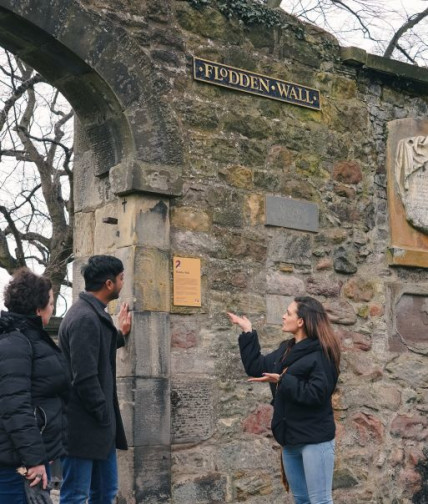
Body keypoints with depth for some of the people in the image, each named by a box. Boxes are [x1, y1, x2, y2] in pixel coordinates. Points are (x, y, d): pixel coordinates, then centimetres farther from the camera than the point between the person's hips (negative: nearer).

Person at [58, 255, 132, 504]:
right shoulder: (85, 318, -20)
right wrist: (104, 416, -15)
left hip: (98, 423, 10)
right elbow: (84, 377, -23)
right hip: (84, 426, -10)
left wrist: (120, 334, 20)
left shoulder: (94, 313, 11)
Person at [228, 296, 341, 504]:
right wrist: (247, 331, 17)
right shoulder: (286, 350, 12)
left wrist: (282, 381, -21)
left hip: (315, 438, -9)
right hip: (291, 438, 9)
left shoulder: (320, 353, -13)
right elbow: (255, 367, 19)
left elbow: (317, 393, -21)